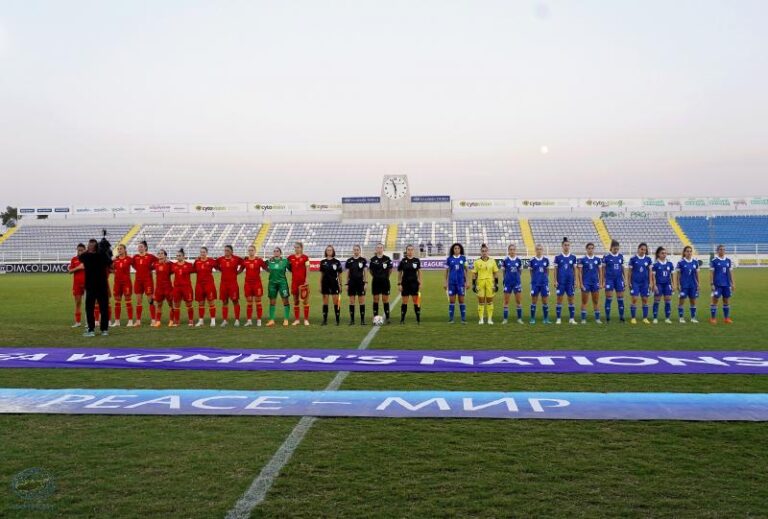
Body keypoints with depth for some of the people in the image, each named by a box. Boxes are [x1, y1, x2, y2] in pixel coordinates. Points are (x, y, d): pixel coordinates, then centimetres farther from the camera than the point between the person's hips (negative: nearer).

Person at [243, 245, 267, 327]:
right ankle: (249, 320, 10)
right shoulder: (245, 260, 4)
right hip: (248, 283, 2)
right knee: (249, 303, 5)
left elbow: (266, 268, 3)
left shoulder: (259, 260, -2)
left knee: (258, 302, 2)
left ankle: (259, 320, 8)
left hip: (257, 283, -2)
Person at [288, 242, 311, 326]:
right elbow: (289, 268, 21)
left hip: (303, 281, -4)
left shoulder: (305, 257, -2)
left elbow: (307, 269, -7)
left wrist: (306, 280, -13)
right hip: (294, 281, 4)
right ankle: (296, 320, 15)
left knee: (305, 300, -1)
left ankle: (306, 320, 4)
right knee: (295, 301, 8)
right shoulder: (290, 257, 8)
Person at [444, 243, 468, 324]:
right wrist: (445, 282, 8)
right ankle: (451, 319, 9)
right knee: (452, 301, 3)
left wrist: (467, 281, 0)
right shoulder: (449, 259, 4)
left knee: (461, 300, 2)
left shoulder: (463, 258, 4)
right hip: (451, 282, 0)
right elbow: (447, 271, 10)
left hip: (461, 282, 0)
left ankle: (463, 319, 6)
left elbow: (466, 270, 5)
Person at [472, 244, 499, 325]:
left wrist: (496, 284, 3)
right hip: (480, 282, -1)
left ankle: (490, 319, 12)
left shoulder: (492, 261, 5)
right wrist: (473, 285, 0)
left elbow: (496, 273, 7)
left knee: (490, 301, 5)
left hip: (490, 283, 1)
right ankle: (481, 319, 9)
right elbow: (474, 274, 4)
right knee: (481, 301, 2)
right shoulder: (477, 262, 2)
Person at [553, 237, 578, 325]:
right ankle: (558, 318, 6)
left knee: (571, 299, 3)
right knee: (559, 299, 0)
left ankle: (572, 318, 10)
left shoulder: (573, 257, 5)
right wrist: (555, 281, -5)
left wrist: (575, 280, 3)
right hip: (561, 281, -2)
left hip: (570, 281, 2)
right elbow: (555, 270, 2)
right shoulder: (558, 257, 1)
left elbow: (574, 270, 9)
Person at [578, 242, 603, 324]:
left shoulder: (597, 259, 6)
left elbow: (600, 272, 9)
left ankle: (597, 318, 12)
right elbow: (580, 273, -2)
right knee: (584, 301, 1)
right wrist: (581, 284, -8)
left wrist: (601, 283, 4)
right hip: (586, 283, -2)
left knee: (596, 301, 6)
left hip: (595, 282, 3)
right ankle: (583, 319, 6)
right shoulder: (582, 260, -2)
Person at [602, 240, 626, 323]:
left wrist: (624, 278, 11)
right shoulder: (606, 256, -5)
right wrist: (603, 280, -5)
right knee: (609, 298, -2)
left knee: (620, 298, 3)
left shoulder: (621, 256, 6)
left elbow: (622, 267, 14)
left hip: (619, 279, 3)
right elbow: (603, 269, -2)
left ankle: (621, 317, 11)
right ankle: (607, 317, 5)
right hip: (609, 279, -3)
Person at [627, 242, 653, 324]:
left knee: (645, 300, 5)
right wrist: (628, 282, -1)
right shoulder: (633, 259, -3)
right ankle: (633, 318, 3)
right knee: (634, 299, -5)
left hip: (645, 282, 2)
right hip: (635, 282, -2)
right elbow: (629, 271, 1)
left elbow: (650, 271, 7)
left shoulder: (648, 259, 3)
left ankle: (645, 318, 13)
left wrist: (650, 283, 4)